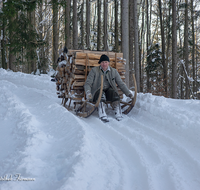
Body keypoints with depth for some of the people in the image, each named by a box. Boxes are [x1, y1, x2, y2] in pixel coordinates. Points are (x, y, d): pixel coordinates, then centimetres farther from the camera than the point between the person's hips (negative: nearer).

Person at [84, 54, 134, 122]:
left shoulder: (114, 71, 9)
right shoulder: (94, 70, 1)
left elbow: (121, 84, 10)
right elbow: (87, 83, -4)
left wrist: (129, 94, -1)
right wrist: (88, 93, -25)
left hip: (109, 91, 2)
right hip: (97, 91, -2)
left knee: (113, 92, -31)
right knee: (101, 94, -36)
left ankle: (118, 113, -38)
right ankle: (102, 114, -48)